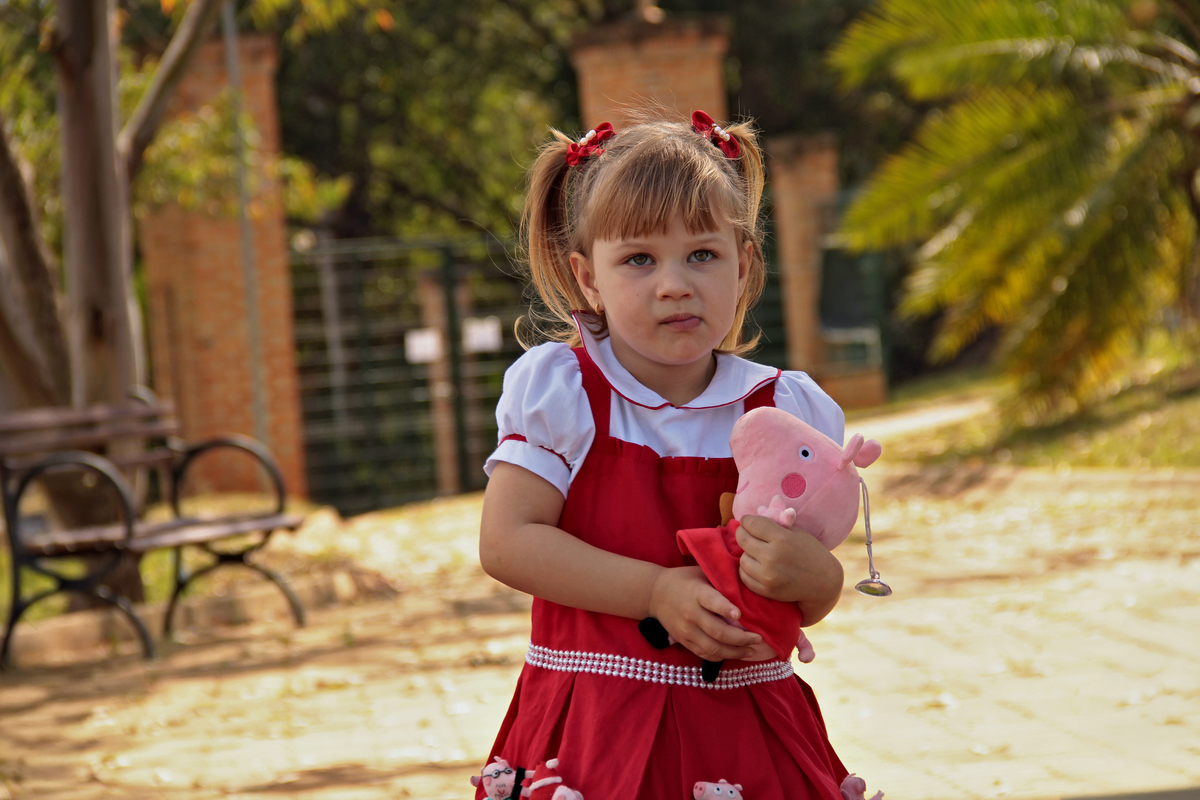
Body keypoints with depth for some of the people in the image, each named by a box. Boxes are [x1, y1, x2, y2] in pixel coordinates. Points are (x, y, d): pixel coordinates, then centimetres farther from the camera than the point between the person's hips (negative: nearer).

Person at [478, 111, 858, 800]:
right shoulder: (557, 392, -3)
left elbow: (815, 606, 5)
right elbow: (507, 542, -13)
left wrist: (812, 574, -20)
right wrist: (657, 593, -19)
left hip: (744, 737, 2)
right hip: (595, 734, -2)